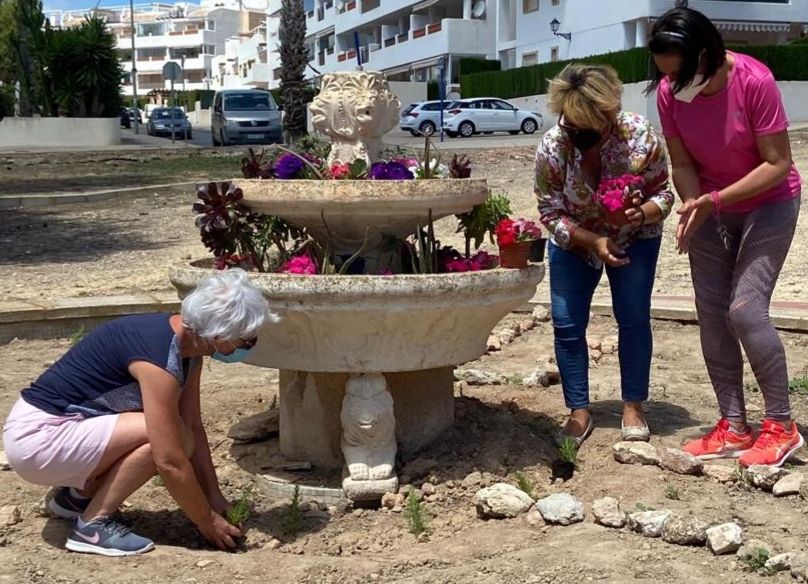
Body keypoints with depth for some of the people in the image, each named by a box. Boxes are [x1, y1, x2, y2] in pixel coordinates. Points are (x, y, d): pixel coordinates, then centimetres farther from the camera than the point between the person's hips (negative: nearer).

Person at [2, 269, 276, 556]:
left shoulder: (188, 340, 0)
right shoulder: (160, 357, -27)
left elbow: (193, 427, 6)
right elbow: (170, 462, -25)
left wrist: (215, 499, 5)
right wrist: (208, 522, -12)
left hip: (60, 426, 9)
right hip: (38, 437, -9)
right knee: (167, 443, -22)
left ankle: (77, 495, 15)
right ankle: (92, 525, -6)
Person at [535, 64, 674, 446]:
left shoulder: (639, 135, -27)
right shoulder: (551, 148, -26)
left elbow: (663, 193, -15)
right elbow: (551, 214, -18)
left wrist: (643, 213, -37)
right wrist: (594, 241, -31)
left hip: (633, 240, 0)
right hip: (574, 243, 1)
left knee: (634, 319, -4)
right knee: (566, 324, -3)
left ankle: (634, 409, 9)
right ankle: (579, 413, 9)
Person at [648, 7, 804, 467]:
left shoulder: (754, 82, -27)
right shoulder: (669, 93, -14)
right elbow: (683, 164, -7)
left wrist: (714, 200, -30)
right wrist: (693, 207, -26)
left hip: (768, 203, -5)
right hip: (711, 207, 5)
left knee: (745, 309, -15)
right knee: (711, 313, 2)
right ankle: (734, 427, 11)